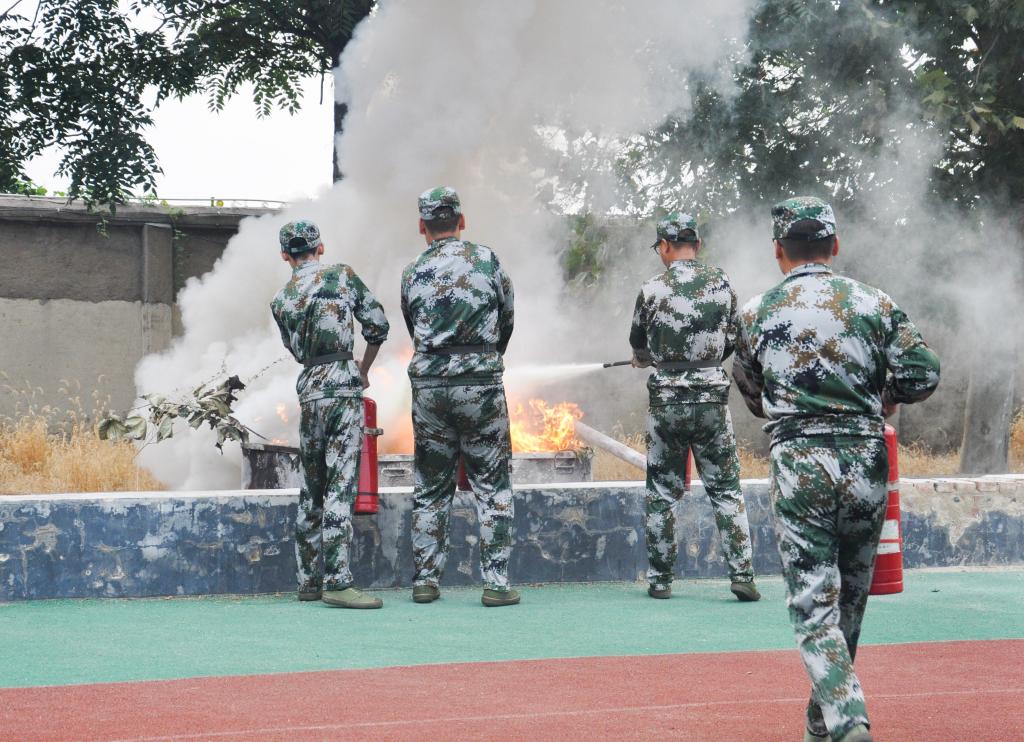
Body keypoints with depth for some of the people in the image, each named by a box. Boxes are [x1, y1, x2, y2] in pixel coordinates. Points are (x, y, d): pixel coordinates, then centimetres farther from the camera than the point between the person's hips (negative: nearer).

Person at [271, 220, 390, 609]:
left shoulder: (281, 301, 11)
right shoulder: (342, 276, 2)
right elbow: (378, 326, 3)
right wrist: (364, 370, 18)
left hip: (309, 392, 4)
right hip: (344, 387, -4)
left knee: (312, 489, 13)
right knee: (340, 485, -9)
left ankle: (309, 579, 17)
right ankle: (337, 581, -15)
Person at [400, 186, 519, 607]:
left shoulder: (413, 274, 5)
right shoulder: (487, 261, 0)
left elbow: (414, 331, 12)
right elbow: (507, 321, 10)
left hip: (429, 384, 2)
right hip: (481, 384, -2)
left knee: (430, 489, 11)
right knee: (492, 486, 3)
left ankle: (425, 580, 11)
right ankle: (496, 581, -2)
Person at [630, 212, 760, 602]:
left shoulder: (652, 289, -6)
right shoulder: (721, 282, -1)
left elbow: (638, 344, 9)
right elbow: (732, 339, 9)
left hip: (666, 401, -1)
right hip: (712, 399, 1)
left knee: (662, 494, 10)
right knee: (726, 490, 7)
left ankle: (659, 579, 13)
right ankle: (741, 574, -2)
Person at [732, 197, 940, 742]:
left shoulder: (756, 313, 3)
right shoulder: (873, 303, 2)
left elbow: (752, 396, 15)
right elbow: (922, 375, -3)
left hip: (798, 466, -2)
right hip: (865, 463, 2)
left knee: (813, 601, -2)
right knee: (850, 596, 16)